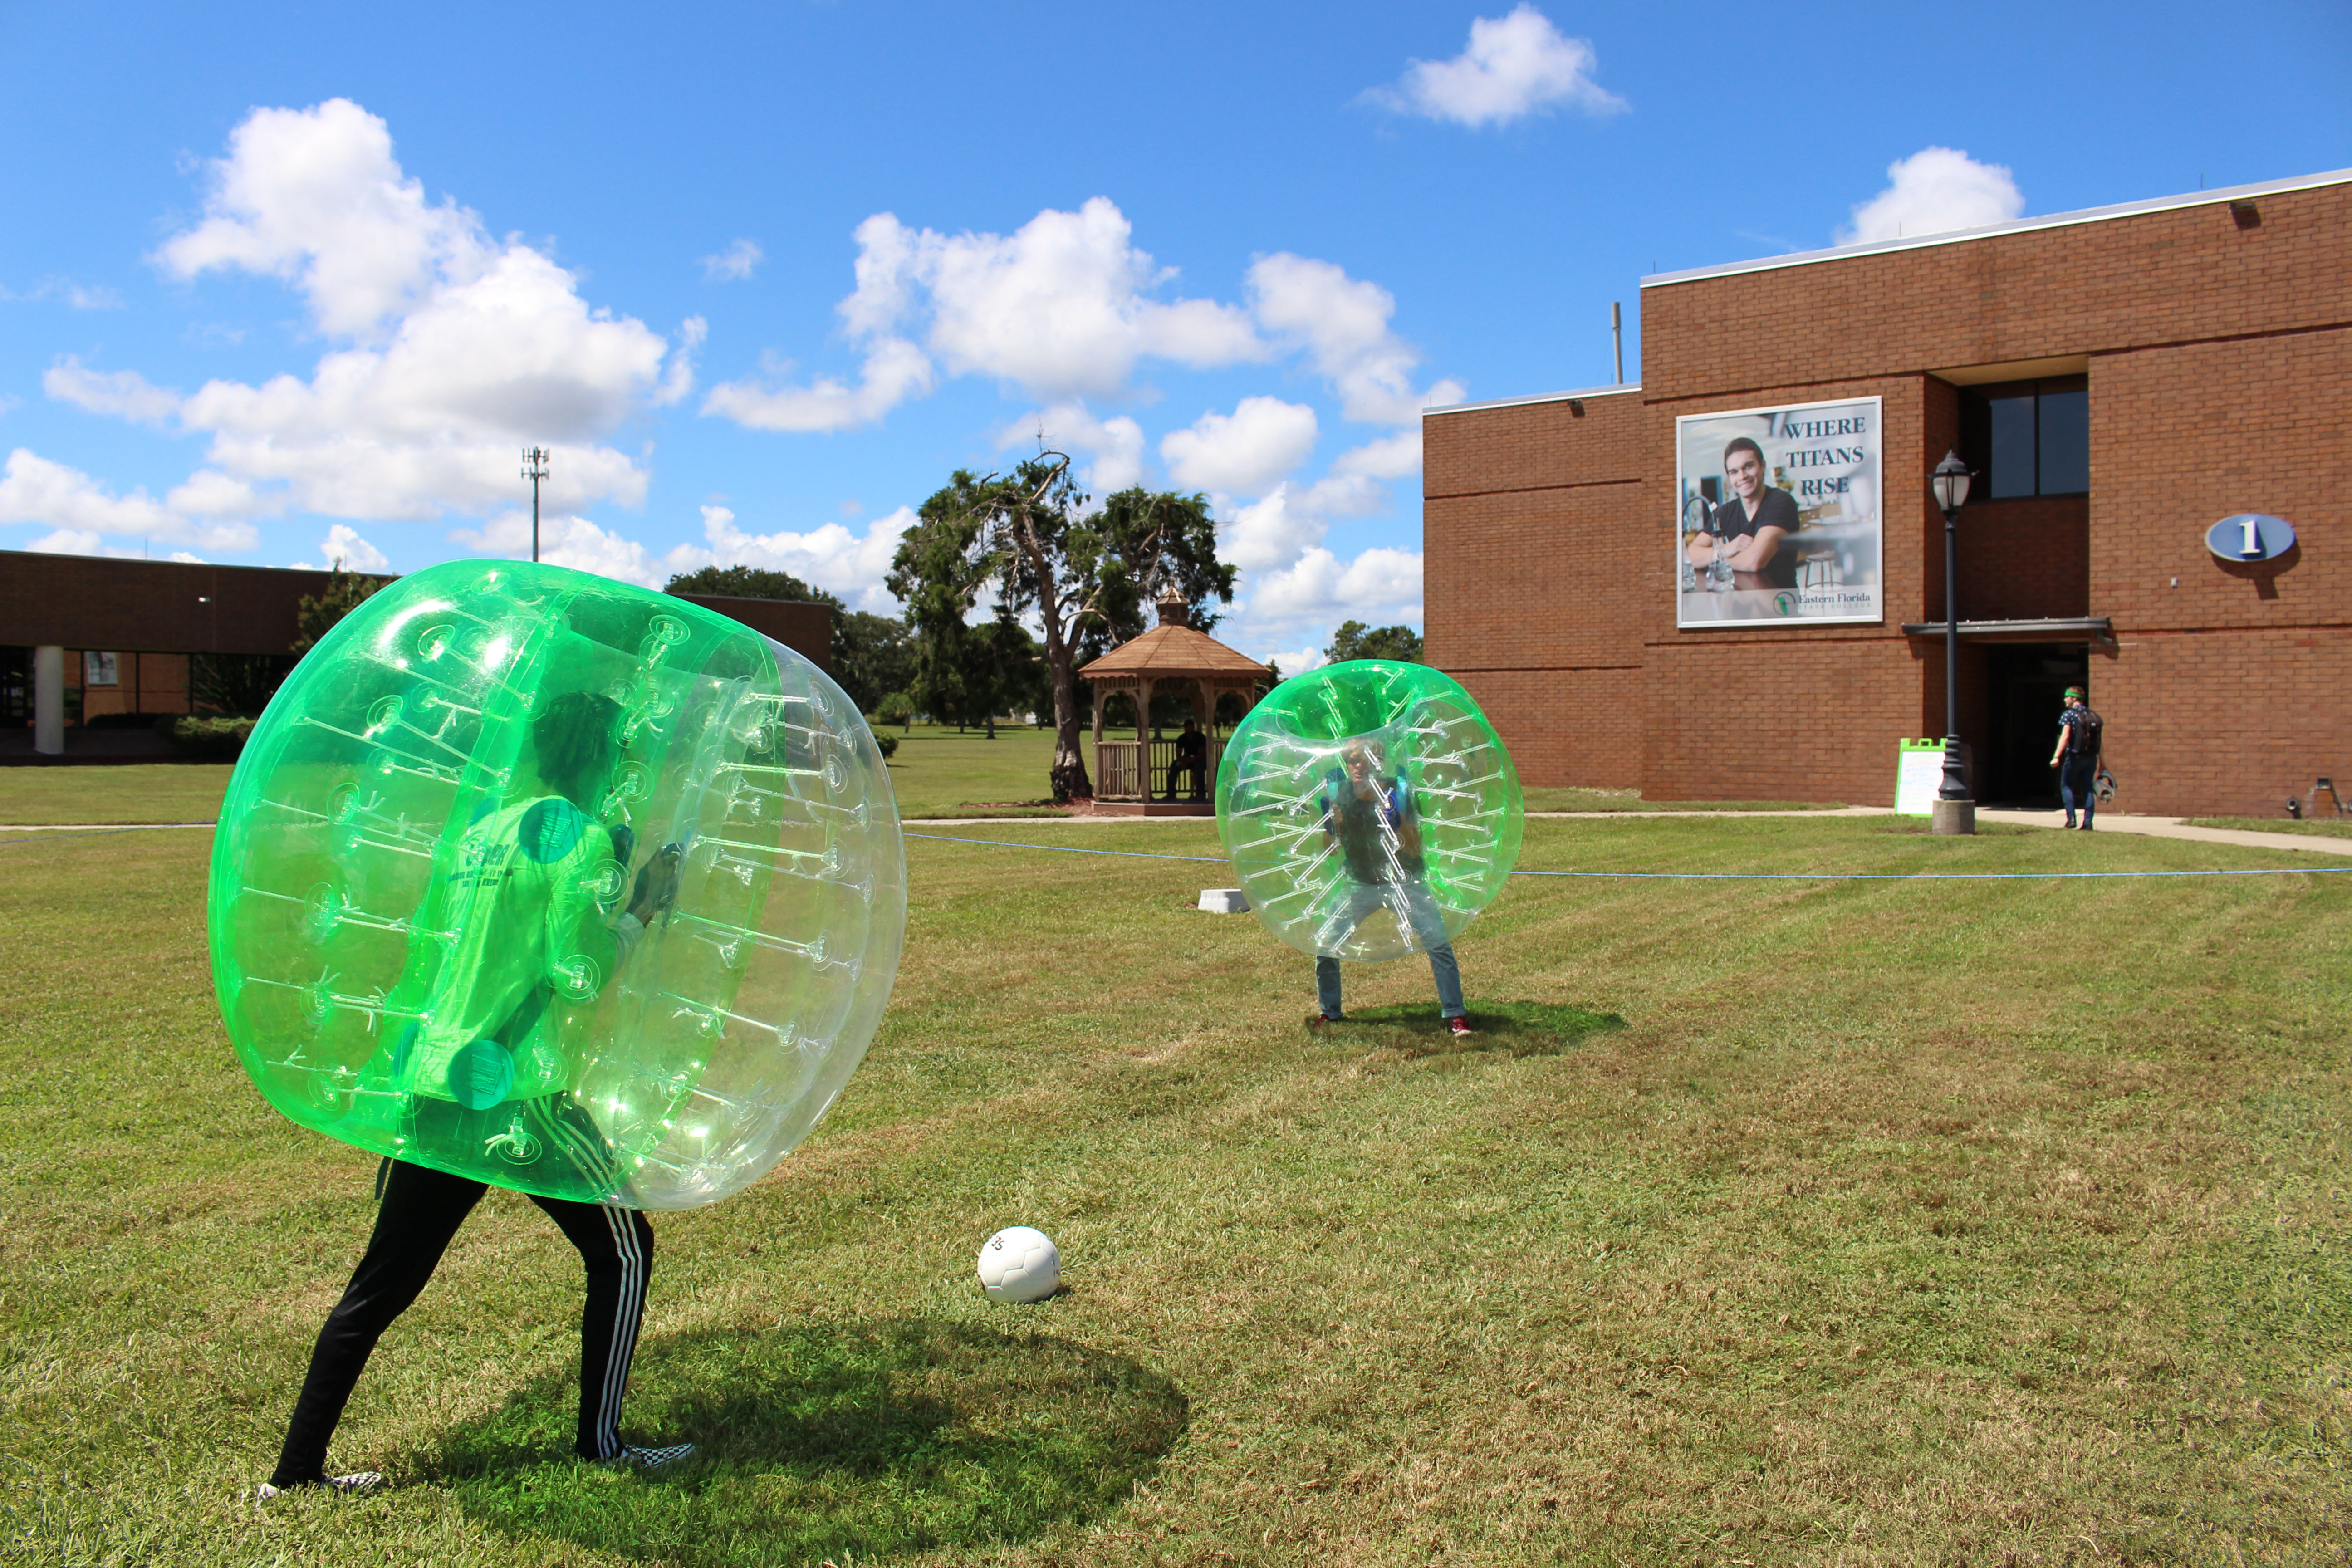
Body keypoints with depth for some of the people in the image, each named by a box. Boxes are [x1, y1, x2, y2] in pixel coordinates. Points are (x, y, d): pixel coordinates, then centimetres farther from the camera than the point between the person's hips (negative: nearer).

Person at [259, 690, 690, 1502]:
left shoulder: (485, 828, 14)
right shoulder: (579, 836, -10)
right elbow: (580, 975, -16)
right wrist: (645, 906, -3)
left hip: (435, 1078, 8)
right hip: (516, 1092, -7)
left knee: (382, 1282, 15)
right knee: (623, 1250, 11)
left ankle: (296, 1469, 20)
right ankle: (601, 1439, 19)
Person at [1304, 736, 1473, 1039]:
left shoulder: (1397, 792, -15)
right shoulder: (1339, 795, -8)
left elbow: (1414, 850, -16)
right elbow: (1328, 849, -3)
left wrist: (1397, 820, -31)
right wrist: (1331, 824, -22)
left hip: (1403, 882, -2)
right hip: (1360, 885, 3)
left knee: (1438, 942, -16)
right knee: (1326, 944, -5)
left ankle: (1455, 1016, -3)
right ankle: (1328, 1012, 16)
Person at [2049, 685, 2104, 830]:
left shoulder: (2069, 714, -6)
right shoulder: (2094, 716, 12)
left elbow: (2065, 736, -17)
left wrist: (2057, 756, -24)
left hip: (2075, 756, -5)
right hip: (2092, 758, 5)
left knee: (2066, 786, 8)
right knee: (2088, 789, 8)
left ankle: (2071, 818, -4)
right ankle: (2088, 822, 1)